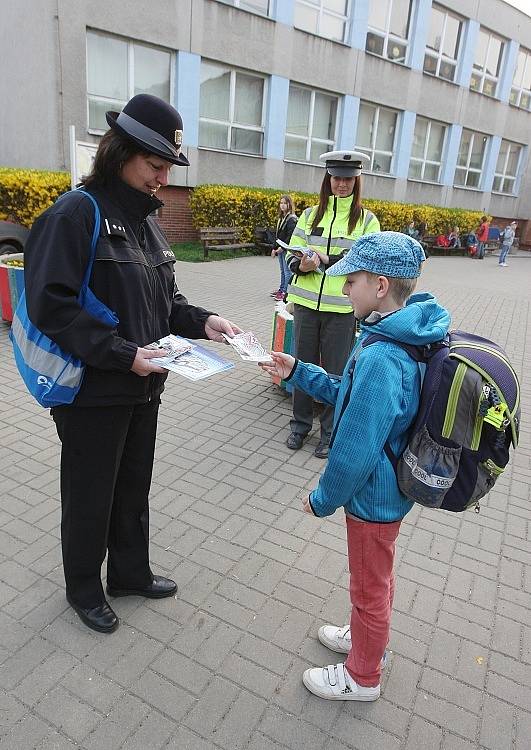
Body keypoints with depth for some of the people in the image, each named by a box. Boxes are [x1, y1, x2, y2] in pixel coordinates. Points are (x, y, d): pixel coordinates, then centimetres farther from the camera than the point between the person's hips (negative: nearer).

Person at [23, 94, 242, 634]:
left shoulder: (144, 218, 8)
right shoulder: (75, 214, -16)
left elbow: (163, 296, 15)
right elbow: (51, 307, -21)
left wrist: (201, 321, -3)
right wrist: (123, 354, -25)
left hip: (143, 387, 8)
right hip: (93, 392, -7)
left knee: (134, 486, 21)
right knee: (90, 495, 13)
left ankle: (131, 574, 44)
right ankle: (84, 590, 38)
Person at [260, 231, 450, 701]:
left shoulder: (379, 358, -34)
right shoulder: (405, 338, -3)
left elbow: (356, 452, -29)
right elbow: (352, 397, 8)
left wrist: (323, 499, -14)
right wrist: (298, 372, 2)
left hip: (372, 498, -9)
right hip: (389, 487, 9)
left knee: (370, 588, 15)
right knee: (377, 578, 29)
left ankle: (362, 678, 41)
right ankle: (368, 638, 55)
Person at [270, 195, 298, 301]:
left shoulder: (292, 219, -10)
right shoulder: (281, 218, 16)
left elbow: (291, 235, -18)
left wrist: (282, 247, -23)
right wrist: (274, 248, 14)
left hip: (287, 249, -9)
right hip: (280, 249, 9)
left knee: (287, 270, -5)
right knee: (282, 270, 15)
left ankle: (286, 292, -3)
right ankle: (281, 289, 23)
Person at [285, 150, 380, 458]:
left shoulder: (367, 220, 1)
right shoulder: (310, 215, 8)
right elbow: (292, 257, 7)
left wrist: (326, 260, -18)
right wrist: (301, 265, -17)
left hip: (342, 308, -2)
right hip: (306, 303, 3)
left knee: (335, 371, 7)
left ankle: (330, 431, 24)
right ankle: (301, 424, 30)